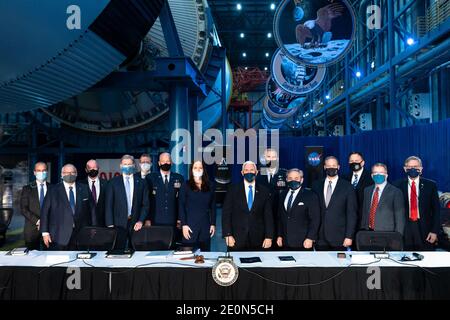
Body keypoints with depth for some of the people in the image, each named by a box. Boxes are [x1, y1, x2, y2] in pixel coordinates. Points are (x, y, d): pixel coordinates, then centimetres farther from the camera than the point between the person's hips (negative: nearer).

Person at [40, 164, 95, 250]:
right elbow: (45, 212, 2)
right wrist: (45, 232, -4)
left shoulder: (84, 189, 8)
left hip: (81, 235, 1)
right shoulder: (53, 190, 4)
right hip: (59, 236, -1)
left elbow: (92, 210, 9)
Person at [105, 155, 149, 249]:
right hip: (119, 224, -1)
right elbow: (108, 205, 2)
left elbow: (145, 204, 7)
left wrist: (141, 221, -5)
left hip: (136, 224, 1)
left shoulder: (141, 183, 8)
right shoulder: (113, 182, 5)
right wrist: (110, 224, -5)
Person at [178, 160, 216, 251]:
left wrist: (213, 224, 4)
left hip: (205, 227, 2)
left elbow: (213, 207, 11)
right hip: (190, 227, -2)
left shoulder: (209, 187, 10)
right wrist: (183, 225, -8)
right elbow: (181, 207, 0)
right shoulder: (185, 186, 4)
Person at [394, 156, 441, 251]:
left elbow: (436, 209, 3)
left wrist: (434, 231, -3)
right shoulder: (398, 185, 1)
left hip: (425, 230, 0)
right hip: (404, 229, 0)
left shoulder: (430, 185, 3)